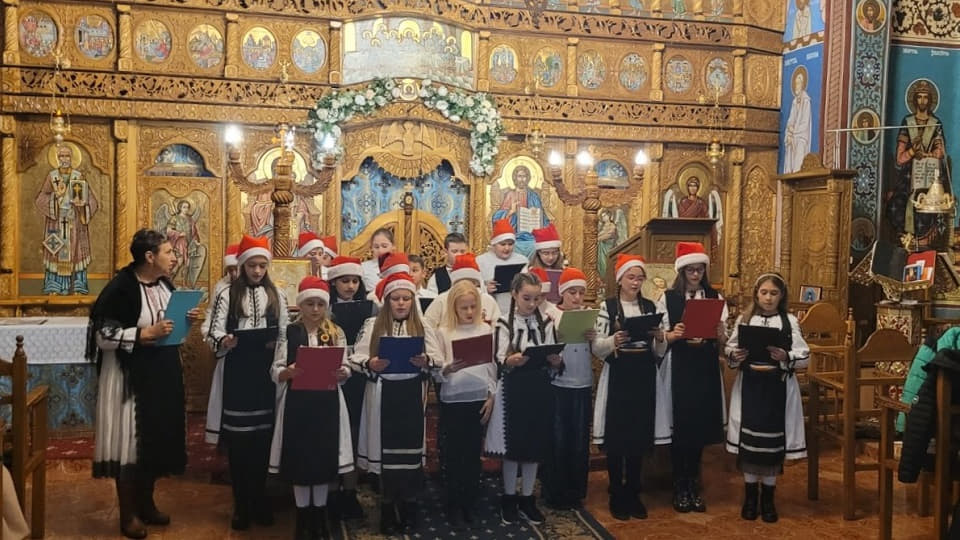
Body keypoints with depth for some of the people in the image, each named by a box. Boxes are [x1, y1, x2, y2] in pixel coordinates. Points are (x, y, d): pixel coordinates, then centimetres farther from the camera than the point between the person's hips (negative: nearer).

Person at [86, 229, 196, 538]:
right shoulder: (120, 288, -17)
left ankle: (146, 503, 31)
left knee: (157, 438, 14)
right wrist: (146, 333, -24)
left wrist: (186, 320, -2)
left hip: (162, 374, 8)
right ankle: (128, 515, 16)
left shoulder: (165, 285, 6)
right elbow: (102, 336, -19)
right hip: (131, 376, -7)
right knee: (131, 441, 1)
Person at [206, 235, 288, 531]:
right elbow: (215, 332, -7)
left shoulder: (277, 294, 8)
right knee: (238, 438, 2)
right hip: (237, 372, -2)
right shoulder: (228, 294, 0)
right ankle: (242, 505, 14)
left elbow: (285, 334, 9)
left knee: (264, 435, 6)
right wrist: (223, 341, -27)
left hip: (266, 371, 2)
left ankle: (259, 500, 21)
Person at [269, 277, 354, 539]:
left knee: (324, 457, 7)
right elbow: (275, 372, -3)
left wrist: (342, 373, -19)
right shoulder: (288, 333, 1)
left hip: (327, 402, 1)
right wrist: (289, 372, -23)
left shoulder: (336, 333, 4)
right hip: (297, 402, -1)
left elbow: (345, 370, 3)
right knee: (299, 458, 5)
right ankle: (302, 518, 21)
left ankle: (319, 516, 24)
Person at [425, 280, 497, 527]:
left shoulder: (485, 329, 3)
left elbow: (492, 365, 7)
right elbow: (435, 371, -7)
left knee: (474, 452, 10)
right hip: (452, 400, -2)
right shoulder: (443, 333, -3)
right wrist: (448, 369, -28)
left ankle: (470, 502, 24)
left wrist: (491, 396, 2)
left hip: (479, 399, 2)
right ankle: (453, 504, 21)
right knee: (452, 453, 6)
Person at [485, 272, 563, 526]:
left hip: (539, 390, 3)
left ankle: (527, 498, 24)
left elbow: (554, 366, 2)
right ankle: (509, 498, 21)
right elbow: (500, 362, -12)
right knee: (512, 446, 5)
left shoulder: (546, 324, 5)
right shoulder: (504, 323, -2)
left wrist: (555, 361, -20)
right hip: (513, 390, -3)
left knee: (535, 446, 9)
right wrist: (512, 360, -33)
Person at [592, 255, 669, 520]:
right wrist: (613, 341, -25)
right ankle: (617, 495, 16)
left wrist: (660, 339, -14)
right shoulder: (607, 306, -2)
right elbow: (596, 348, -7)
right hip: (617, 378, -3)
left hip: (644, 379, 3)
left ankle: (633, 493, 23)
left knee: (640, 438, 9)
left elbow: (660, 352, 7)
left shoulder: (652, 307, 8)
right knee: (615, 437, 2)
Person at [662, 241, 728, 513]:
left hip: (706, 369, 2)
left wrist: (720, 333, -17)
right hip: (678, 369, -2)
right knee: (679, 426, 2)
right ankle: (680, 486, 17)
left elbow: (723, 341, 5)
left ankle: (693, 484, 23)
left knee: (701, 426, 8)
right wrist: (673, 335, -22)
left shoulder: (715, 297, 7)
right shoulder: (668, 297, 0)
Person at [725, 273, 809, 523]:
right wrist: (734, 356, -14)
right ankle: (750, 496, 20)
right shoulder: (744, 319, 4)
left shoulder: (790, 321, 1)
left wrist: (785, 357, -20)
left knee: (773, 441, 4)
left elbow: (804, 357, -2)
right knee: (749, 438, 3)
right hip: (749, 385, 1)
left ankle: (768, 499, 20)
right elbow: (729, 350, 7)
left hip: (778, 387, -1)